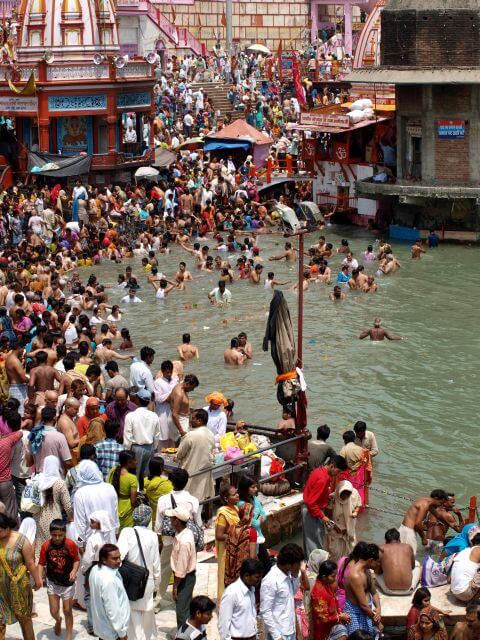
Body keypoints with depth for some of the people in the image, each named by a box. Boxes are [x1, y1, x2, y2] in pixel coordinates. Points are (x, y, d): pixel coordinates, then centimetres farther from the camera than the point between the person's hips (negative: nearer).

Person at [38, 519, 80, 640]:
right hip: (52, 583, 2)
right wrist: (39, 577, -17)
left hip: (68, 583, -2)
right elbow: (42, 564, -5)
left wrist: (74, 571, -21)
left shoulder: (71, 544, -16)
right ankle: (58, 620, 44)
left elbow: (77, 560, -4)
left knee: (67, 611, 7)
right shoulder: (46, 546, -13)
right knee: (54, 611, 7)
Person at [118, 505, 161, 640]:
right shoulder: (152, 536, -7)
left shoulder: (127, 532, -12)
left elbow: (120, 554, -25)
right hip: (148, 581, 2)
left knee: (134, 614, 6)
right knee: (148, 612, 21)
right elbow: (156, 563, -1)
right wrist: (156, 584, 12)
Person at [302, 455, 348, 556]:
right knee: (316, 543, -2)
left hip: (311, 509, 10)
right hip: (313, 512, -10)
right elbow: (311, 503, -28)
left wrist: (328, 495, 10)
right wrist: (322, 517, -22)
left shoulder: (320, 471, 2)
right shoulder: (323, 479, -28)